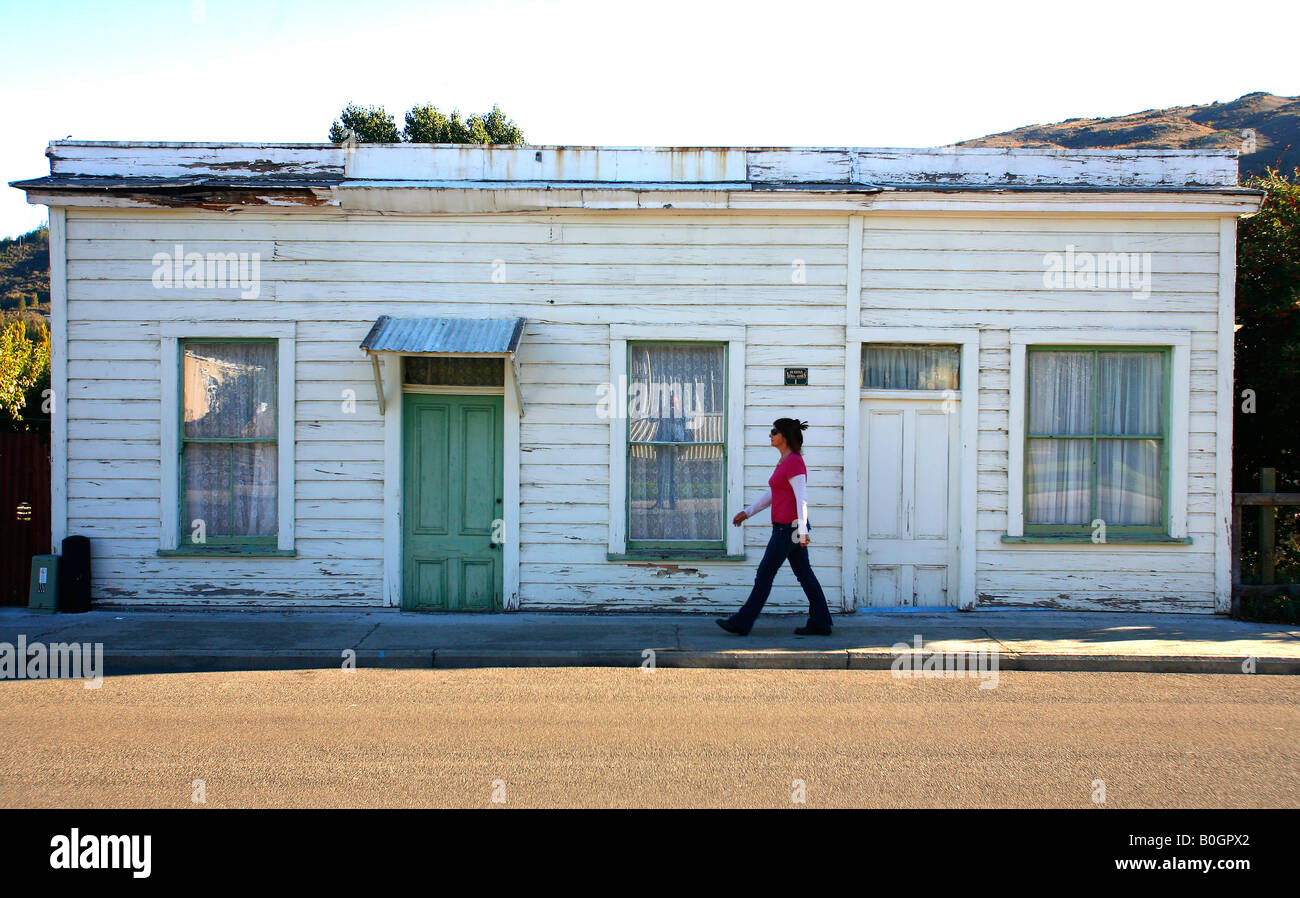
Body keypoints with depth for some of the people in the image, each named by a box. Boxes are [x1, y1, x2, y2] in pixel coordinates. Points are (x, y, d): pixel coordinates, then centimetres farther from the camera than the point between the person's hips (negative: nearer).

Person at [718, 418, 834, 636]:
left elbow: (802, 499, -21)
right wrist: (748, 512, 20)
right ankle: (820, 623, 12)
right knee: (804, 574, 10)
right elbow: (772, 494, 22)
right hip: (792, 527, 10)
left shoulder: (794, 462, -15)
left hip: (788, 527, -10)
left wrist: (802, 531, -25)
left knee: (764, 575, -4)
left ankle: (742, 622, 2)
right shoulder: (785, 461, 15)